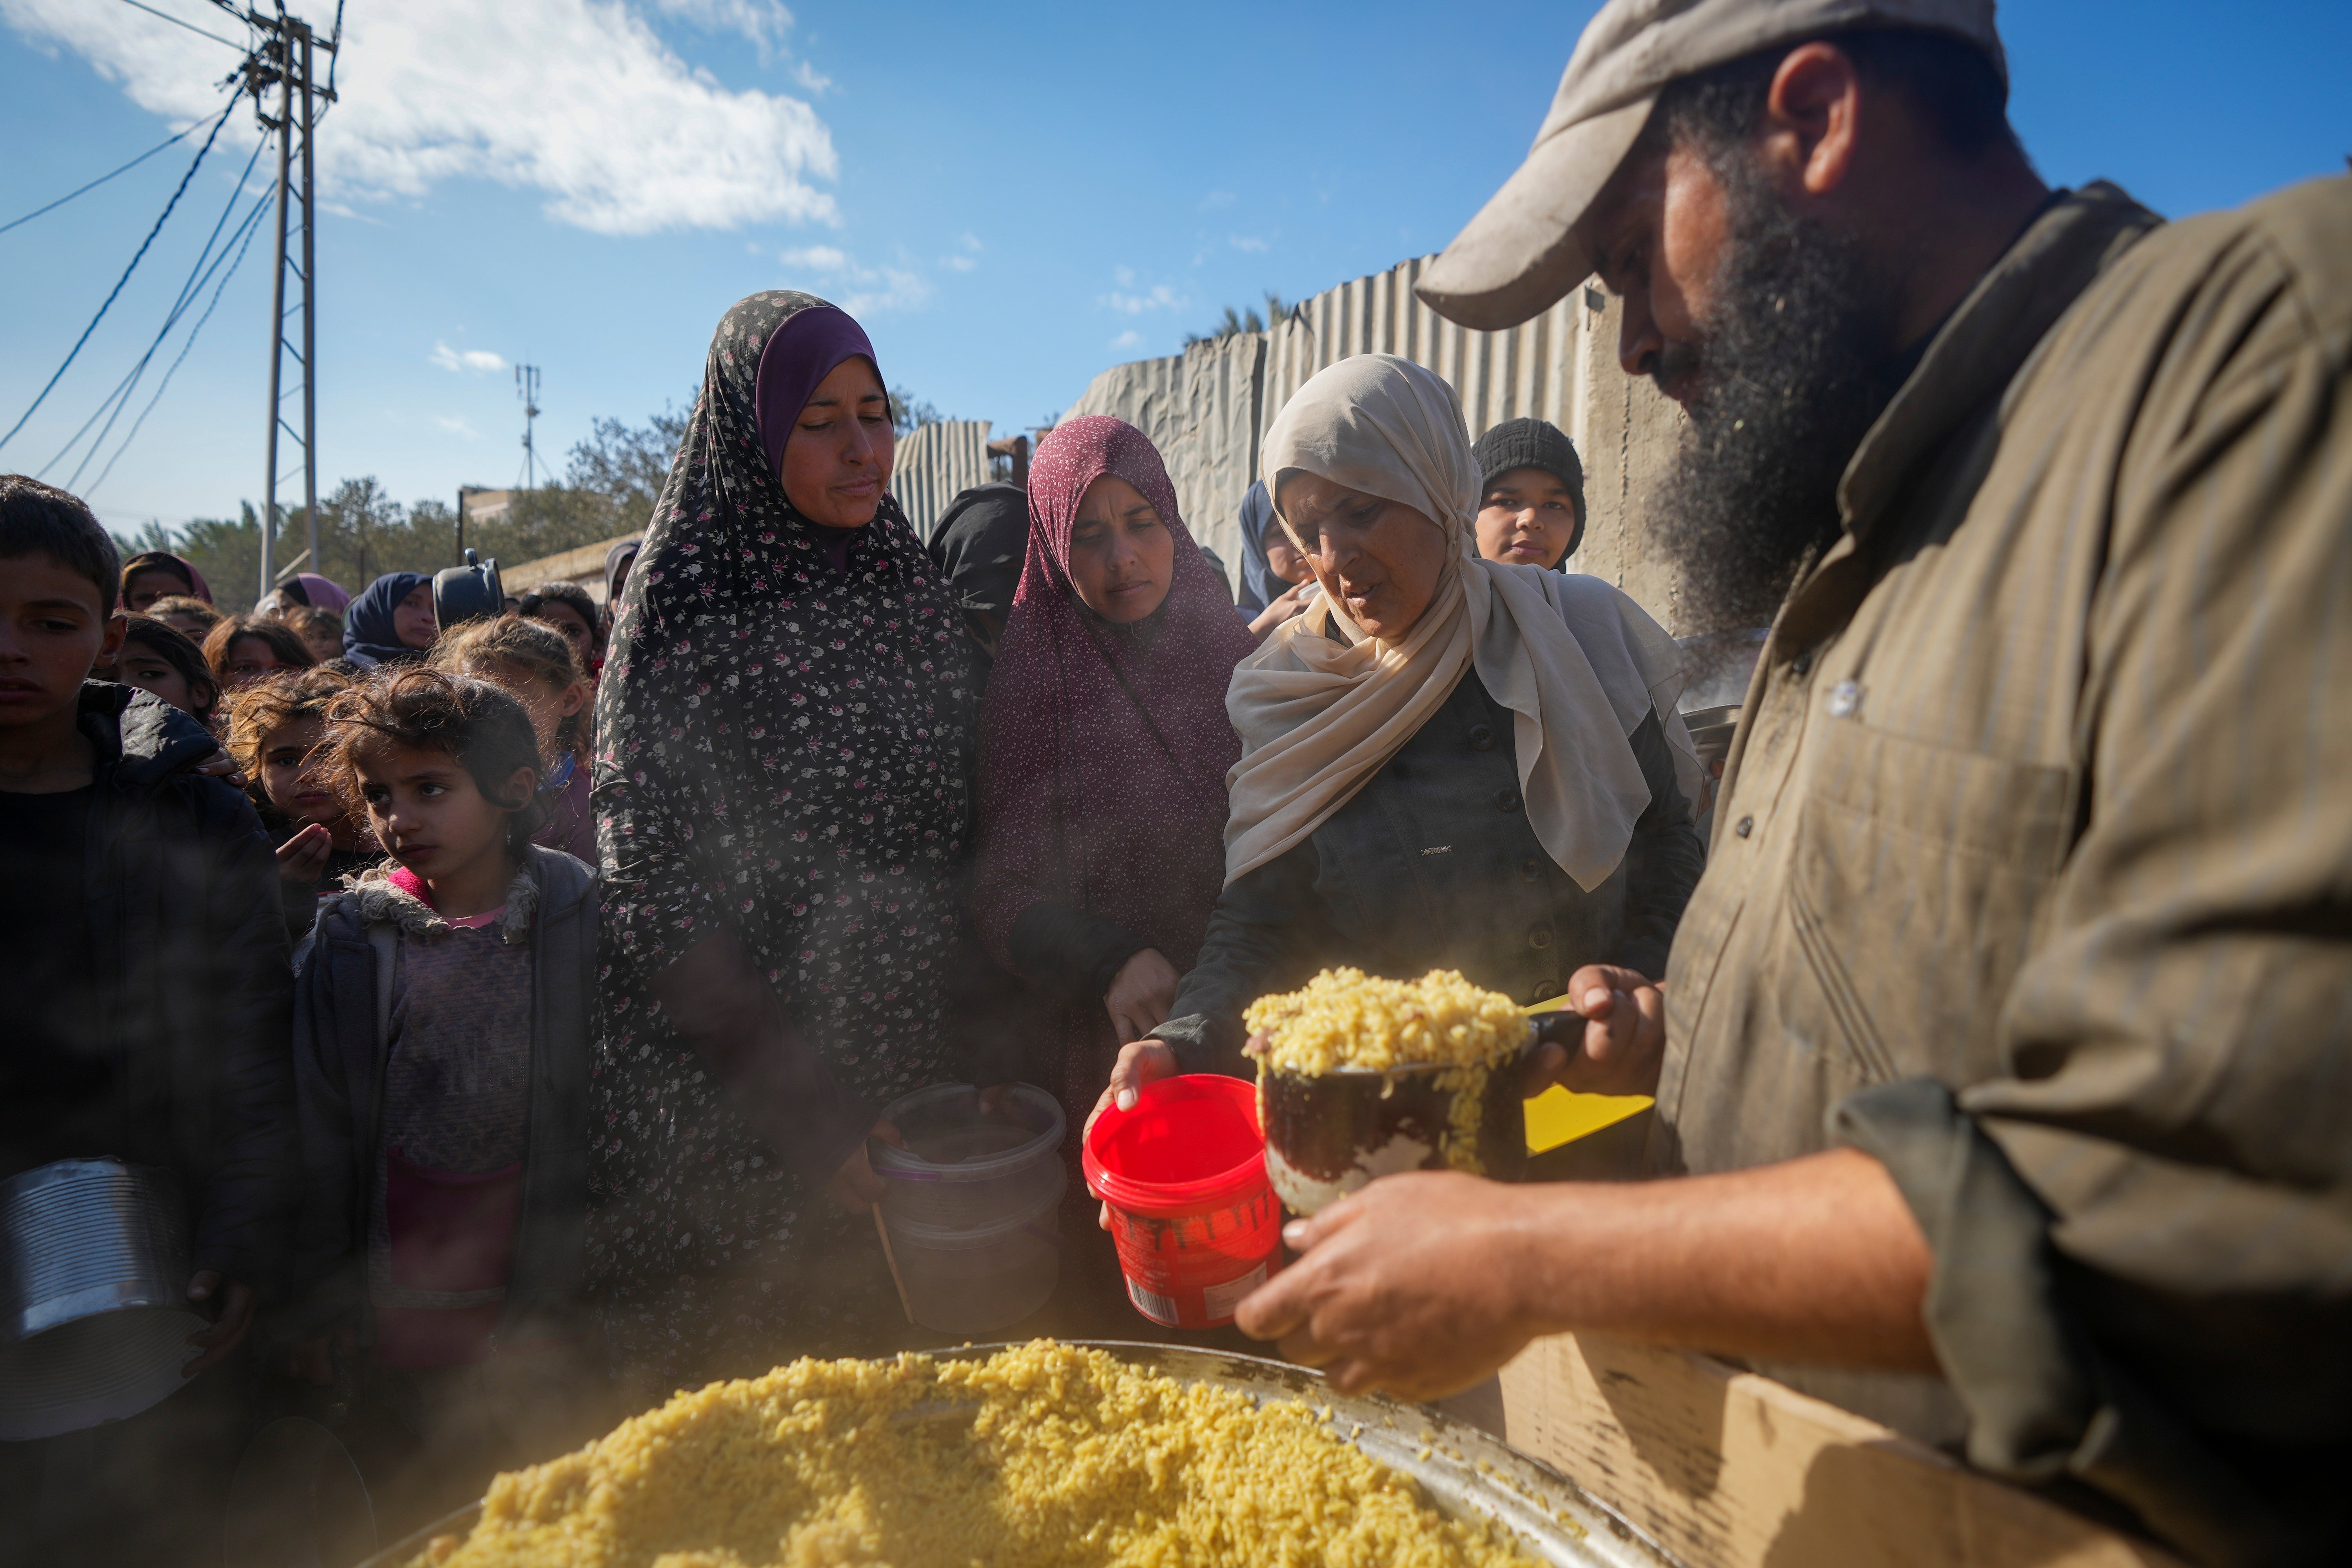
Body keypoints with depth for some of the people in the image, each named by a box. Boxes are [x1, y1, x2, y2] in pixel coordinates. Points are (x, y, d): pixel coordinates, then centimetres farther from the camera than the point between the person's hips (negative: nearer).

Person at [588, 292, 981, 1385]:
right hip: (740, 1119, -5)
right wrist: (800, 1113, -16)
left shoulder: (915, 592, 7)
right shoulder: (689, 610, -10)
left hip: (919, 1087, 5)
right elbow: (661, 905, -13)